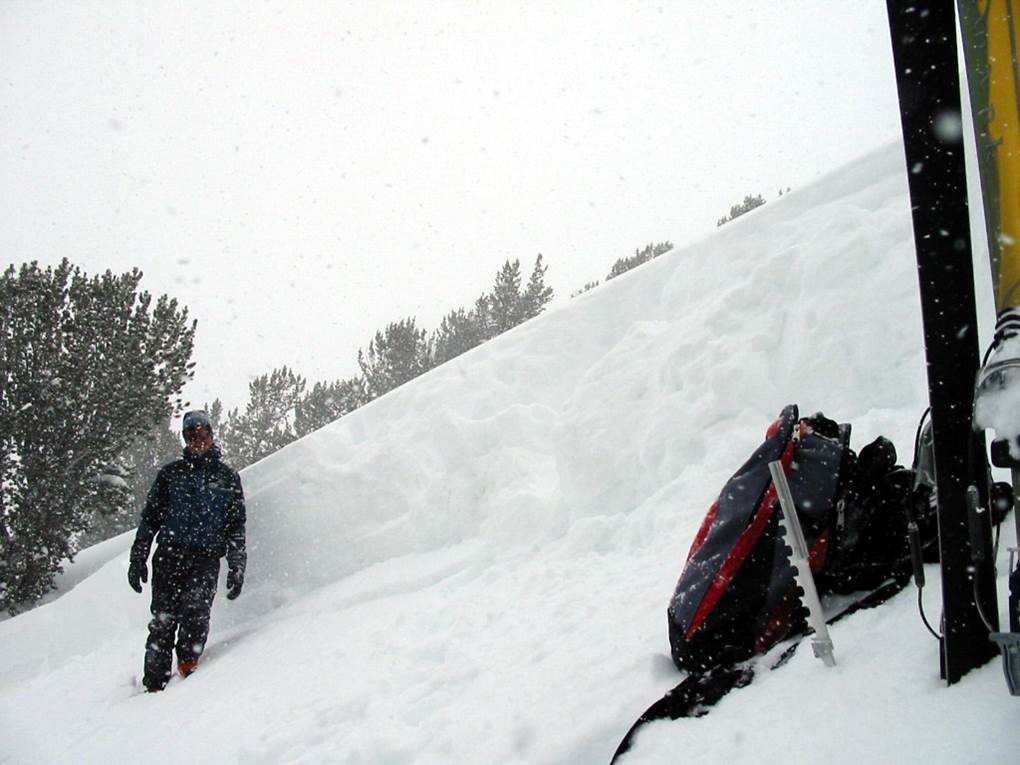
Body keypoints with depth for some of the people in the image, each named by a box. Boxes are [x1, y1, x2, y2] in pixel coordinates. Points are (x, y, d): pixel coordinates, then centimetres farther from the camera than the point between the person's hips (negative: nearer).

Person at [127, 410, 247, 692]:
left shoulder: (227, 476, 13)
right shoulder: (170, 473, 14)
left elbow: (236, 526, 13)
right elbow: (149, 518, 14)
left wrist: (237, 568, 6)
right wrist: (138, 559, 6)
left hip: (206, 557, -1)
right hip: (169, 554, 1)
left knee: (195, 610, -22)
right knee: (163, 620, -5)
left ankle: (188, 663, -7)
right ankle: (155, 683, 1)